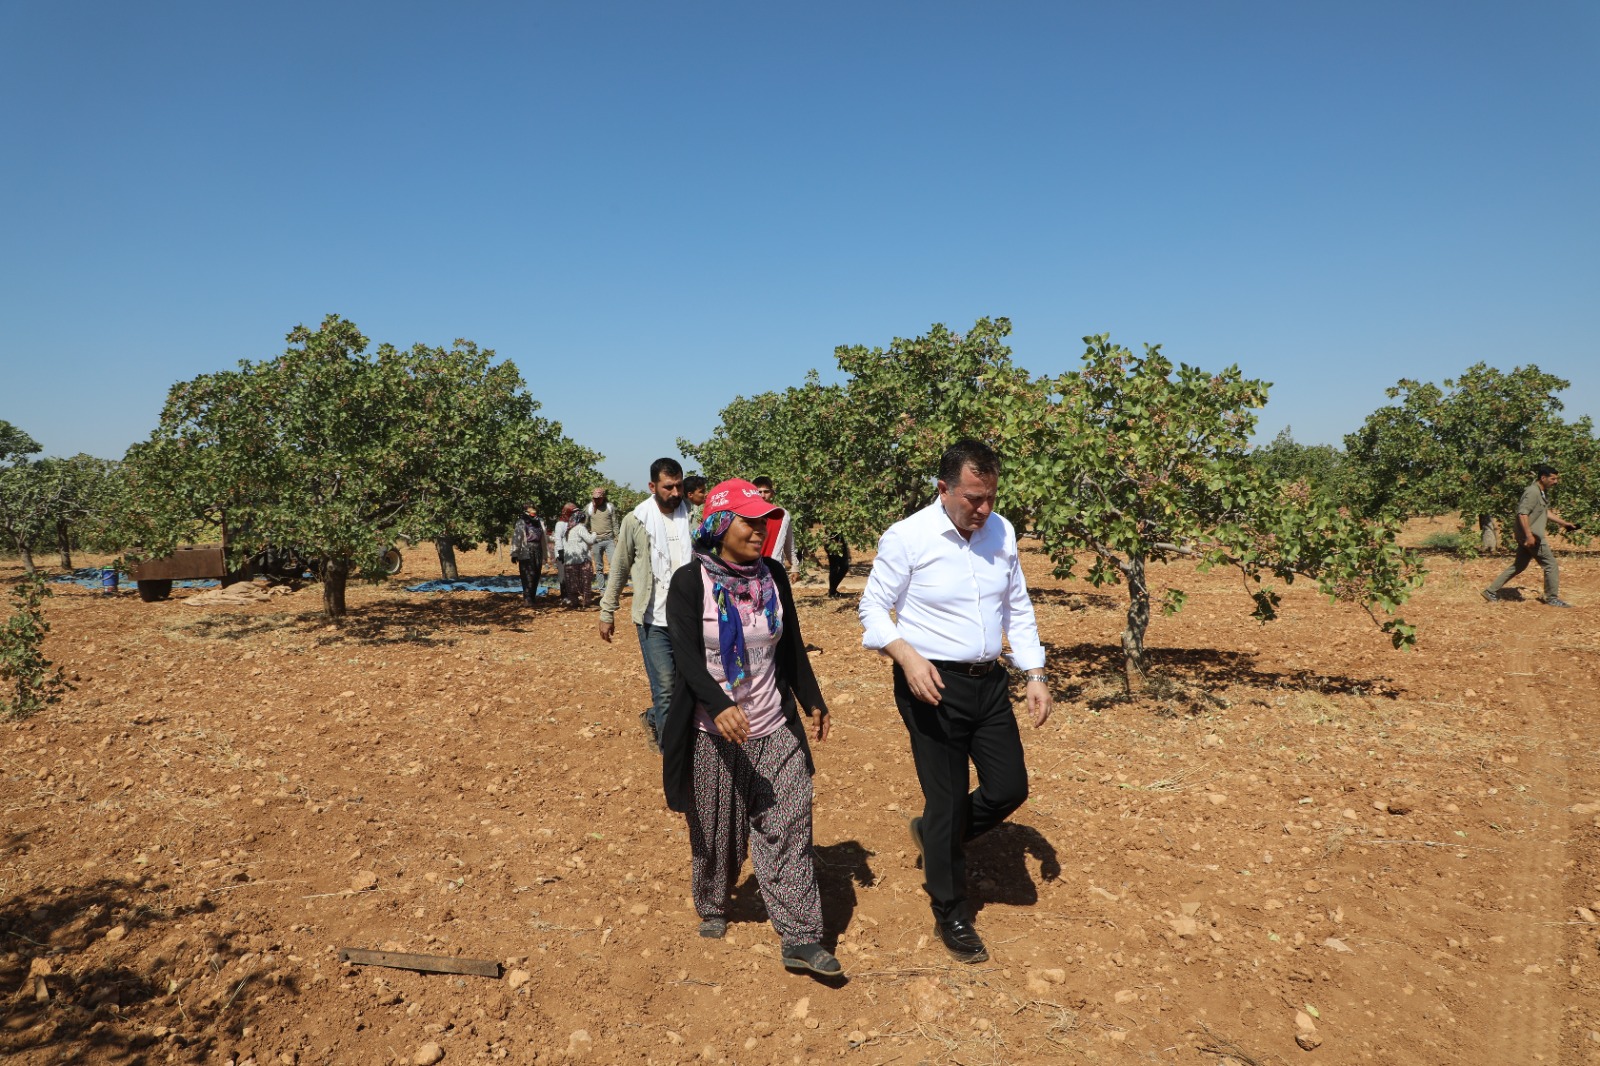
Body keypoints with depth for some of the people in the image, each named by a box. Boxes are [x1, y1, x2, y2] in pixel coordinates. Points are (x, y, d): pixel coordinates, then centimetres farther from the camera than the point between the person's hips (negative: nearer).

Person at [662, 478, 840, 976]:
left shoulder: (773, 577, 4)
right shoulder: (691, 582, -10)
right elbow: (687, 655, -21)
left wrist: (813, 702, 15)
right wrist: (720, 706, -36)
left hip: (774, 730, 3)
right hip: (714, 734, -3)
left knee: (789, 827, -1)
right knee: (716, 833, 13)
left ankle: (801, 938, 6)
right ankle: (712, 909, 39)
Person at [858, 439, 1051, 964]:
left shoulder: (1001, 532, 2)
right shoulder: (907, 537, -14)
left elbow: (1018, 608, 11)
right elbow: (873, 608, -8)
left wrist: (1036, 675, 5)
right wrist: (907, 656, -24)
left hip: (989, 682, 6)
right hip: (933, 685, -5)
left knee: (1010, 789, 7)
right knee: (947, 801, 4)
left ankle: (933, 834, 36)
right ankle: (950, 917, 26)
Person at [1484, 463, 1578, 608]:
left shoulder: (1543, 493, 15)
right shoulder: (1532, 492, -17)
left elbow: (1546, 513, 28)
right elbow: (1522, 513, -24)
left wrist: (1563, 523, 24)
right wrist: (1529, 535, -27)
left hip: (1530, 536, 10)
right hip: (1531, 537, -10)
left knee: (1518, 566, 13)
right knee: (1551, 566, -1)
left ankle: (1491, 591, 14)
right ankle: (1552, 598, 10)